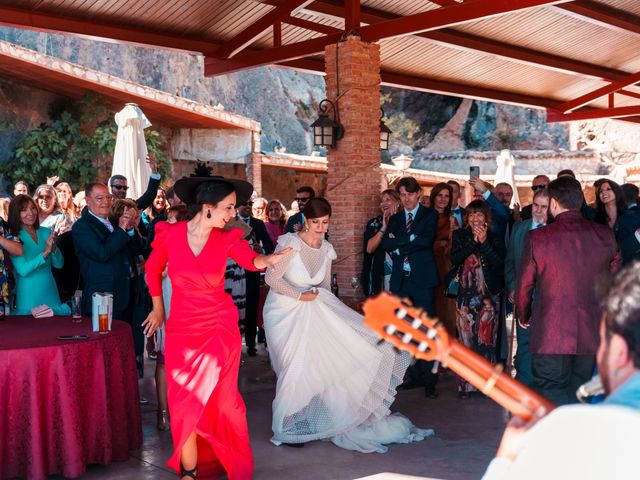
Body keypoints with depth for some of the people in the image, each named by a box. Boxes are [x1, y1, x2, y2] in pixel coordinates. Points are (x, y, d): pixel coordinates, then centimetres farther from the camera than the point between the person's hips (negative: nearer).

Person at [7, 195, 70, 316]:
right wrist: (45, 252, -24)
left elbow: (59, 264, 3)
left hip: (50, 292, 4)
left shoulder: (46, 232, 4)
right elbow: (22, 270, -18)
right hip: (29, 295, -4)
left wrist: (53, 248, -16)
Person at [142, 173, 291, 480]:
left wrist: (266, 260, -47)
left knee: (221, 398, 5)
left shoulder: (228, 238, -6)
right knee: (185, 402, 2)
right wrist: (158, 308, 14)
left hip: (221, 328, 0)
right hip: (181, 329, 0)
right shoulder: (170, 234, -8)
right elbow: (153, 269, 9)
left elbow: (250, 260, -25)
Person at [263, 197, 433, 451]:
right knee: (296, 368, -9)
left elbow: (325, 287, 12)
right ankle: (284, 428, 7)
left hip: (312, 311, 6)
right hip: (285, 312, -6)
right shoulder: (291, 243, -16)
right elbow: (271, 278, -17)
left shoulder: (326, 249, 4)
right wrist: (300, 296, -16)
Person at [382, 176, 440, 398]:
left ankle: (429, 380, 0)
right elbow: (386, 243, -1)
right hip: (401, 280, 5)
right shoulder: (395, 218, 16)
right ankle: (414, 375, 17)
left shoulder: (430, 215, 3)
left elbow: (426, 240, -13)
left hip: (422, 279, -5)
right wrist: (411, 239, -12)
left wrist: (399, 245, -7)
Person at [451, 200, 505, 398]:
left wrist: (484, 242, -14)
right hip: (465, 295, 1)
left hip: (488, 294, -1)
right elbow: (455, 259, -6)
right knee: (466, 339, -2)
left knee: (487, 338, -2)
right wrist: (473, 241, -12)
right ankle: (465, 384, 4)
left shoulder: (494, 239, 3)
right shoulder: (460, 236, 8)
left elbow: (499, 264, -9)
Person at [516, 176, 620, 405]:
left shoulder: (537, 238, -9)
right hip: (591, 335, 4)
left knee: (552, 400, 4)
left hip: (550, 335, -3)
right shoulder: (605, 235, -1)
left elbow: (524, 286, -1)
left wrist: (524, 317, 17)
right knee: (577, 396, 17)